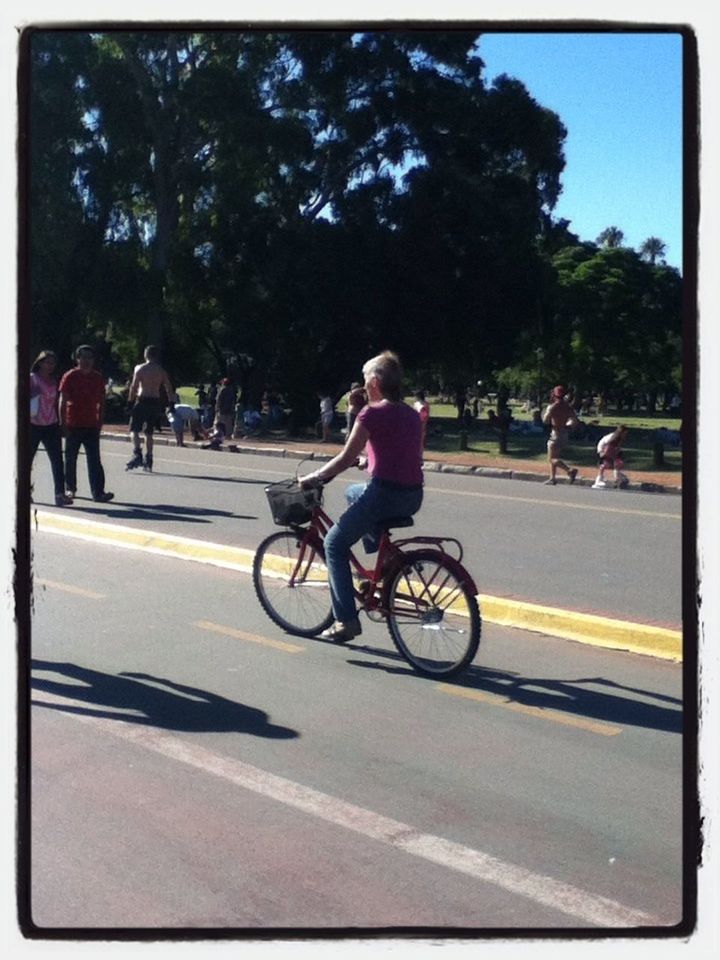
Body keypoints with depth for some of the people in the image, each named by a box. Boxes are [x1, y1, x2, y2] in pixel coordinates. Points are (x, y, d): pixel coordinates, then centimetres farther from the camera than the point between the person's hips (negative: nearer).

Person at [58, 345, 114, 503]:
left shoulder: (97, 378, 8)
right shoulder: (70, 376, -2)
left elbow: (101, 402, 14)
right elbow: (63, 401, -4)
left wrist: (100, 422, 9)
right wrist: (62, 422, -8)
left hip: (91, 425, 2)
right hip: (73, 425, -2)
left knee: (94, 460, -5)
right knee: (71, 458, 8)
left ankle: (98, 492, -11)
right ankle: (71, 488, 23)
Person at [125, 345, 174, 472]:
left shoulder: (140, 368, -2)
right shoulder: (161, 371, 9)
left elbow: (134, 386, -9)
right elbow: (169, 389, 7)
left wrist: (130, 401, -6)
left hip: (142, 401, -4)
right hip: (156, 402, 4)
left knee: (134, 429, -3)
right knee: (149, 432, 13)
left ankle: (137, 454, -24)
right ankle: (148, 460, 13)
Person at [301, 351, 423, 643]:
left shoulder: (373, 413, -10)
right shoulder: (411, 414, 12)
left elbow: (346, 459, -9)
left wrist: (313, 477, 4)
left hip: (385, 493, -8)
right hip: (413, 496, 8)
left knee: (335, 544, 8)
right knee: (352, 492, 34)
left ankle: (346, 620, 1)